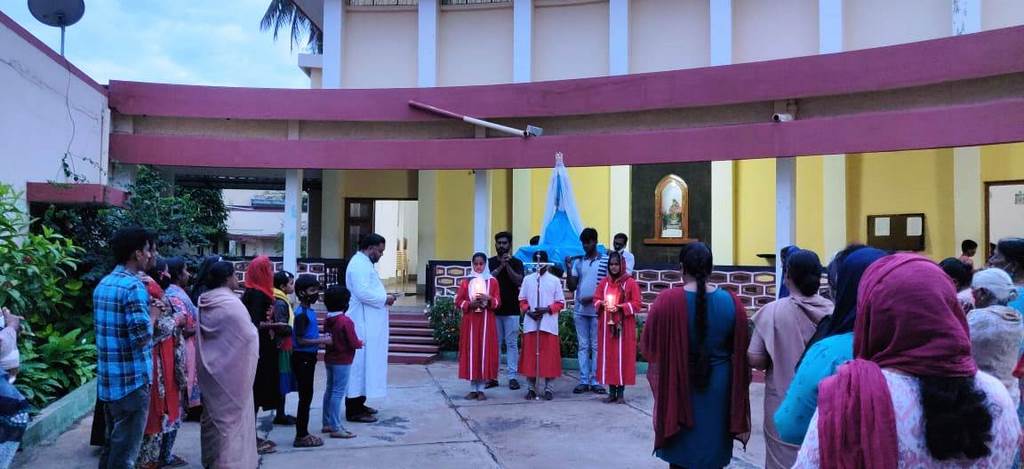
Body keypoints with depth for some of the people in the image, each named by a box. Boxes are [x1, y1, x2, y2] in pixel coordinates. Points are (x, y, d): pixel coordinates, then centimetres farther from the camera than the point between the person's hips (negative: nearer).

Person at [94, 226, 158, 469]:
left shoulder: (103, 284, 10)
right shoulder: (134, 285, -18)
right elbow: (142, 337, -23)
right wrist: (153, 314, -6)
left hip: (108, 379, 9)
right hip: (131, 380, -9)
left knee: (111, 444, 19)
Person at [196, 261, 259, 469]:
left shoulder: (204, 302, 5)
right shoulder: (232, 303, -18)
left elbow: (200, 335, 12)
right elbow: (248, 336, -16)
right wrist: (256, 329, 4)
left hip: (210, 367, 7)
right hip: (231, 367, -7)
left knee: (212, 411, 16)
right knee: (231, 413, 0)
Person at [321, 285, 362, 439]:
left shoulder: (327, 320, 3)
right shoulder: (346, 321, -19)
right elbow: (354, 343, -18)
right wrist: (361, 343, 1)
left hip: (329, 359, 8)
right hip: (342, 361, -8)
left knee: (330, 390, 16)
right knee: (338, 392, -5)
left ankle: (327, 423, 23)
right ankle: (336, 428, -3)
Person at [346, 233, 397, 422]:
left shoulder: (363, 263, 17)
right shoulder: (359, 264, -16)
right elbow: (362, 292, -26)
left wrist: (383, 297, 9)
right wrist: (384, 299, -15)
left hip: (367, 324, 11)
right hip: (361, 325, -11)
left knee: (364, 363, 14)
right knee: (360, 363, -7)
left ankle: (358, 404, 22)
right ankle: (354, 411, -3)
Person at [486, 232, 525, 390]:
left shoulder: (516, 262, 5)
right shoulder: (490, 262, 9)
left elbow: (519, 281, -9)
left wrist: (507, 265, -17)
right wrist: (500, 266, -16)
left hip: (511, 310, -1)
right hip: (494, 309, 1)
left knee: (512, 343, -1)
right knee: (494, 343, 5)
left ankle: (512, 377, 2)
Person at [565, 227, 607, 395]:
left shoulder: (604, 262, -2)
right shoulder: (578, 262, 8)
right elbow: (571, 287, 5)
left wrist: (593, 298, -14)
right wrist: (569, 269, -8)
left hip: (597, 311, -3)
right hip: (580, 311, 3)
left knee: (596, 347, 3)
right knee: (583, 346, 6)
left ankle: (595, 381, 7)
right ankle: (583, 380, 10)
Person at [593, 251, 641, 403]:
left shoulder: (630, 283, -3)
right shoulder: (604, 282, 8)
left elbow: (637, 304, -5)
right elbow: (596, 299, 13)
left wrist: (620, 307, -17)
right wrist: (602, 304, -9)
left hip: (623, 326, -3)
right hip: (606, 325, 4)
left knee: (622, 355, -2)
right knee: (608, 355, 4)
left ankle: (621, 392, 6)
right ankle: (612, 391, 12)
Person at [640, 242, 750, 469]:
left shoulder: (667, 301, -15)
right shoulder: (731, 302, -7)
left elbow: (649, 346, -8)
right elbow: (740, 352, 0)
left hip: (678, 389, -2)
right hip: (719, 390, 2)